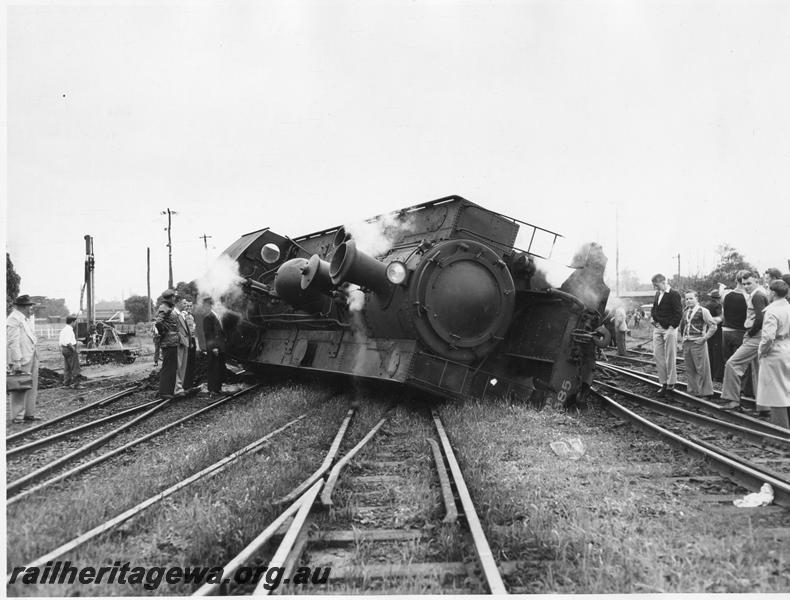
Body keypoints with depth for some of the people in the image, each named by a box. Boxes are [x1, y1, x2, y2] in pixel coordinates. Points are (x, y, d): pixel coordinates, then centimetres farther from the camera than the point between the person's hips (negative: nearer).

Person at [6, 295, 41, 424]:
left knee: (32, 387, 12)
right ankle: (17, 416, 3)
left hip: (32, 356, 9)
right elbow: (13, 342, -19)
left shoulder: (29, 318, 14)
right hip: (21, 359, -9)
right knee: (20, 388, -4)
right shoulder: (13, 320, -15)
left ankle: (29, 413, 20)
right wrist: (16, 361, -22)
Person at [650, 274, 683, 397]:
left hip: (669, 329, -7)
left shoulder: (674, 295, -10)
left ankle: (671, 384, 9)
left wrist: (672, 326, -18)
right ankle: (664, 382, 13)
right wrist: (653, 317, 5)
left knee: (669, 358, 0)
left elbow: (678, 313, -14)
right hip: (657, 329, 7)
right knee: (658, 356, 5)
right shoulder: (657, 294, 13)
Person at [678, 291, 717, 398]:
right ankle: (693, 391, 19)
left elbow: (713, 326, -9)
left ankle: (705, 392, 5)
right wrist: (682, 337, 18)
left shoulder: (702, 311, -6)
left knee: (701, 369, -2)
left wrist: (705, 338, -12)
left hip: (697, 343, -6)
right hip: (686, 344, 6)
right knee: (689, 369, 10)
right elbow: (682, 326, 30)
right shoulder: (685, 312, 14)